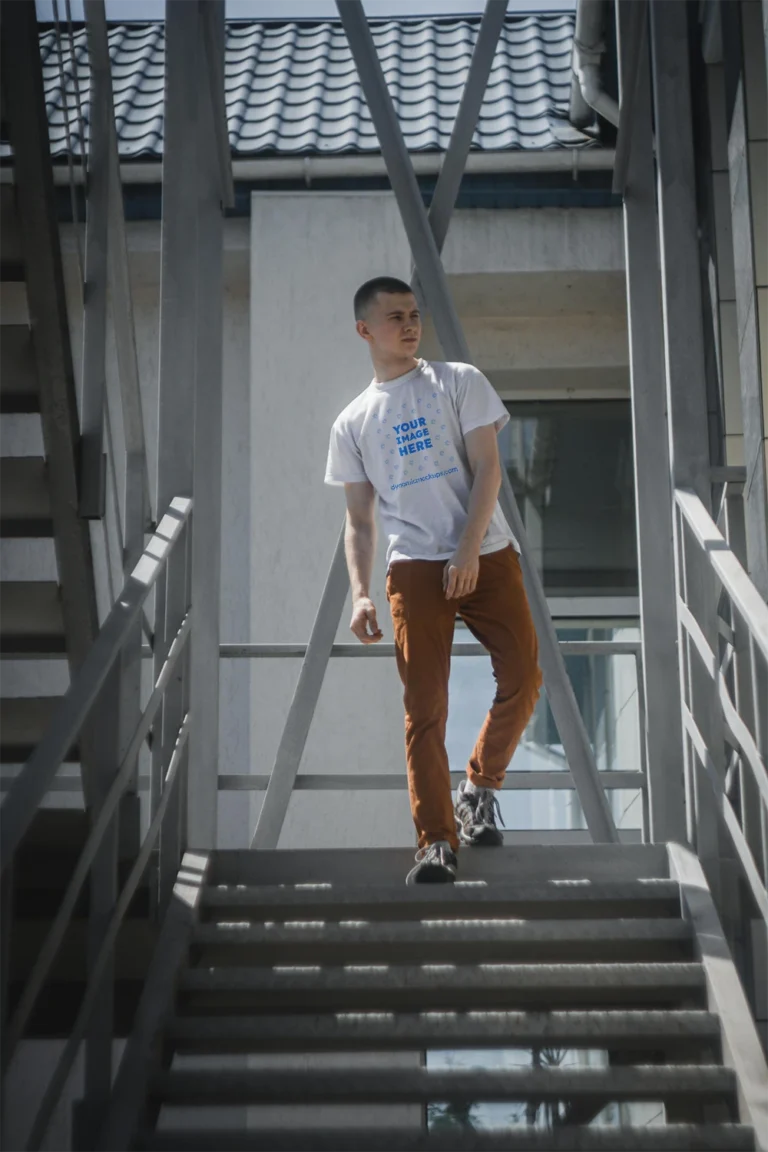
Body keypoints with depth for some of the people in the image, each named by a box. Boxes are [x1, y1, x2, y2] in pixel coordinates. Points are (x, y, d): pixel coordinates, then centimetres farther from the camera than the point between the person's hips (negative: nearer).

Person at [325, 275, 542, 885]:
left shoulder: (460, 382, 8)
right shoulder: (353, 422, 13)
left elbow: (487, 469, -1)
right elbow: (359, 520, 13)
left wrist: (467, 553, -13)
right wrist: (360, 594, -2)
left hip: (487, 554, 0)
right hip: (414, 567, 0)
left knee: (523, 680, -6)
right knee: (425, 706, -7)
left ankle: (479, 789, 18)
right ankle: (437, 841, -5)